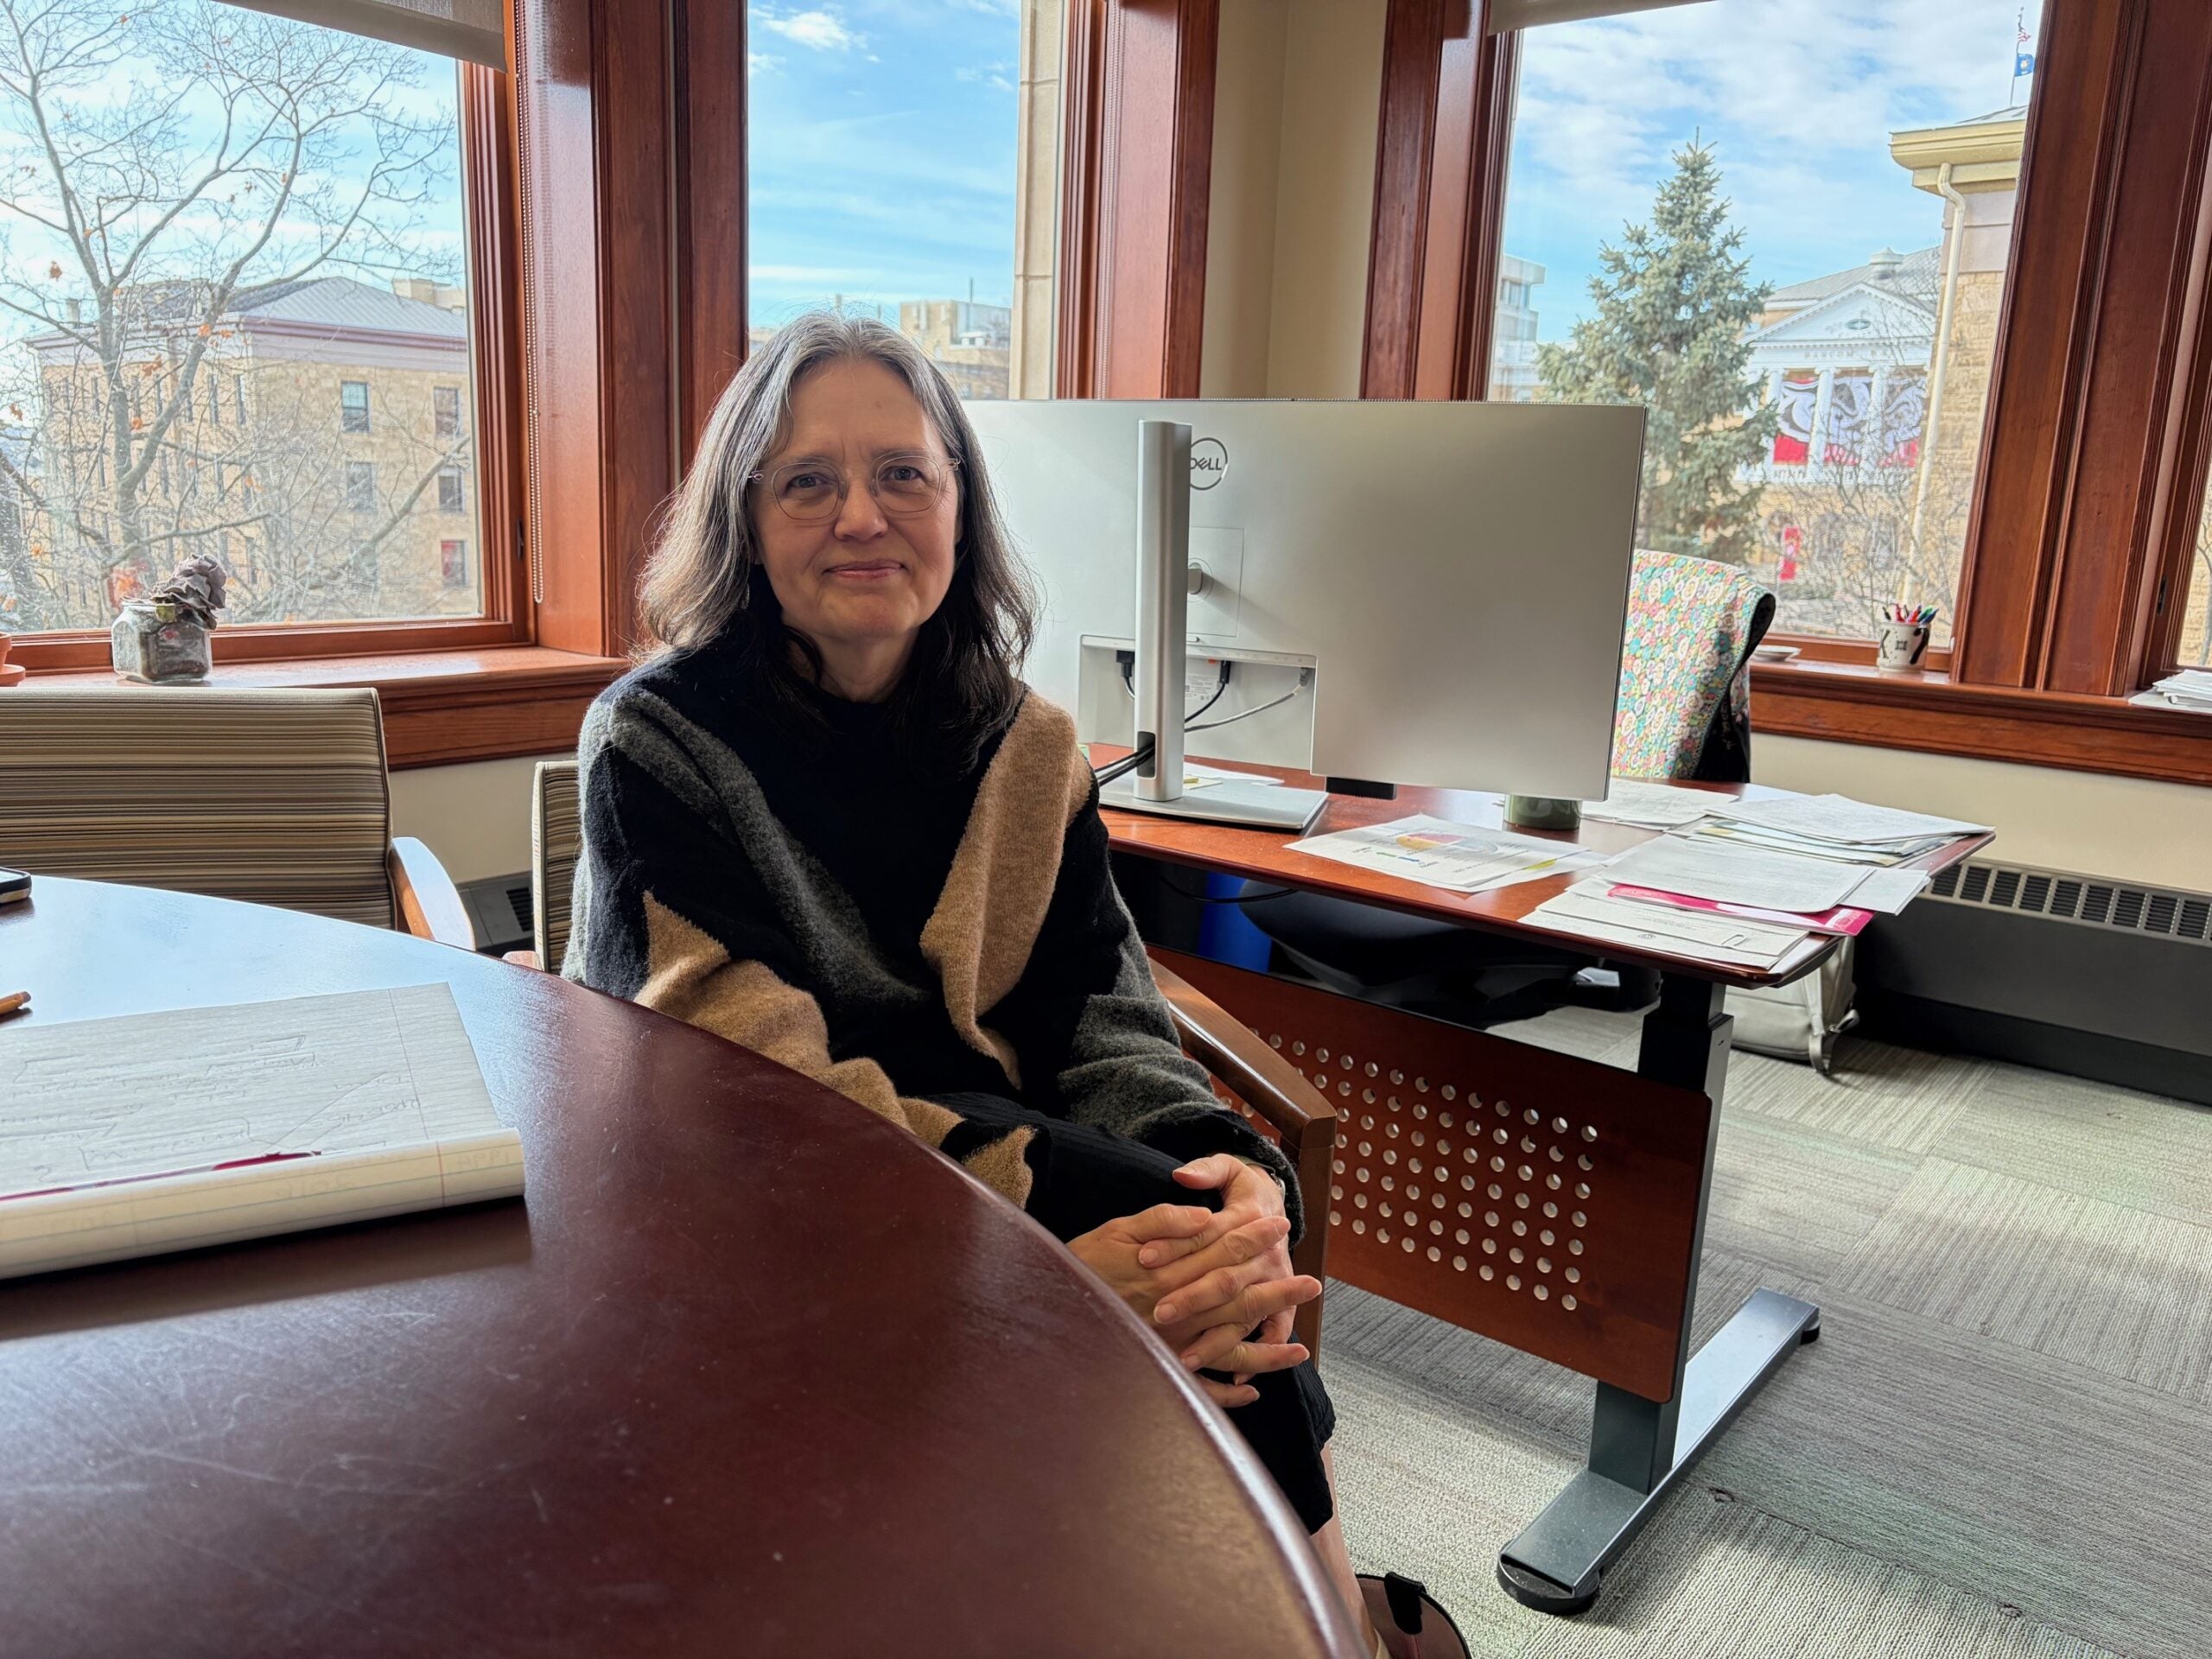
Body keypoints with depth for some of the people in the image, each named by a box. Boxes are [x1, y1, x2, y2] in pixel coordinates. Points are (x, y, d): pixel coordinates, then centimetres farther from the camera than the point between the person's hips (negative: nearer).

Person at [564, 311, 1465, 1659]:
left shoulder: (1023, 745, 4)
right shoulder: (657, 747, -11)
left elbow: (1099, 1012, -2)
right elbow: (755, 1089, -20)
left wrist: (1232, 1169, -24)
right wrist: (1052, 1246, -32)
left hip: (998, 1154, 4)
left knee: (1208, 1227, -25)